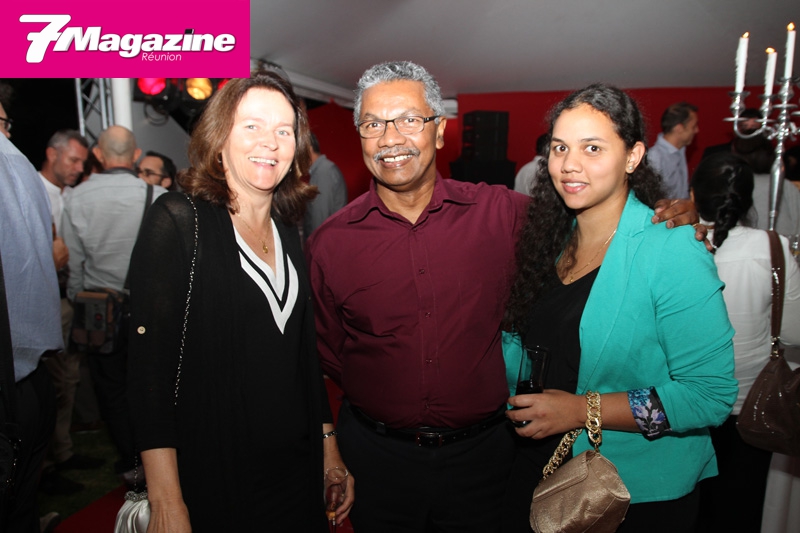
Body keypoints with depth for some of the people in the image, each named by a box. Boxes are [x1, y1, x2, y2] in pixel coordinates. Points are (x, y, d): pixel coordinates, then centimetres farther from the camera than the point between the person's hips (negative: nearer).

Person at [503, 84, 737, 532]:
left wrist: (581, 410, -23)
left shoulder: (672, 251, -20)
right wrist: (522, 403, -6)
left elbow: (712, 393, -21)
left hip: (640, 496, -5)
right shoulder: (551, 239, -1)